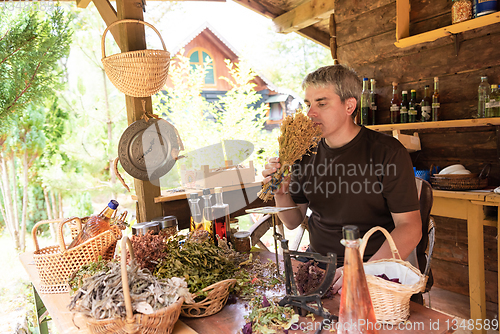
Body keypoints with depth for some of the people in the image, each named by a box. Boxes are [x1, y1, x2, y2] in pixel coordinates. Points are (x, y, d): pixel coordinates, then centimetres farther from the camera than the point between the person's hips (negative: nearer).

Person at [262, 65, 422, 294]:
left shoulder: (388, 152, -8)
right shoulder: (306, 154, 5)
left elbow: (410, 228, -11)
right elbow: (293, 221, 12)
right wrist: (281, 193, -9)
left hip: (374, 269, -3)